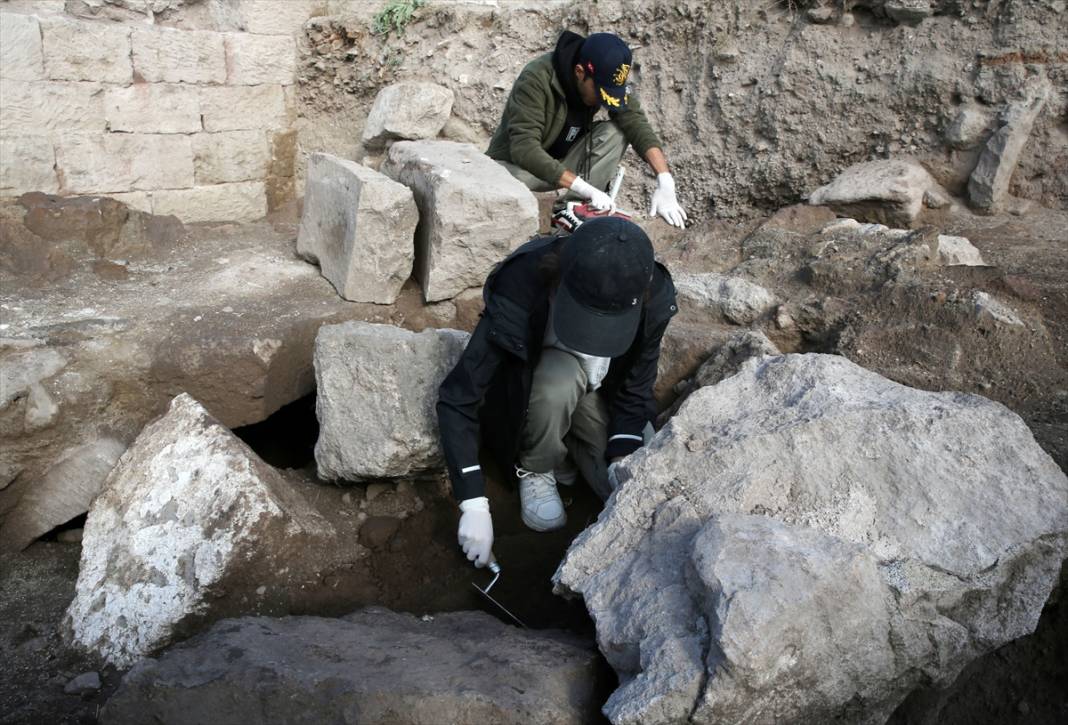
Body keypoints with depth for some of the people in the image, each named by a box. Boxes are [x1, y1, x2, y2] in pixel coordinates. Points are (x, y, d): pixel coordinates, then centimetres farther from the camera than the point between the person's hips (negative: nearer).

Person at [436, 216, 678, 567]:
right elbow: (457, 398, -32)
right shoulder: (519, 291, -36)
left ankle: (567, 446, 12)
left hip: (598, 393, 3)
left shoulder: (654, 299, -29)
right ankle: (535, 467, -8)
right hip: (528, 390, -2)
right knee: (560, 379, -38)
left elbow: (635, 393, -15)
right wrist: (474, 505, -34)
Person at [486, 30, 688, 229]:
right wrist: (585, 188, -42)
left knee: (614, 133, -19)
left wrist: (665, 181, -34)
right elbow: (524, 149, -36)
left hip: (563, 162, 5)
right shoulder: (536, 79, -29)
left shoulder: (608, 79, -11)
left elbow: (637, 124, -18)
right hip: (516, 164, -5)